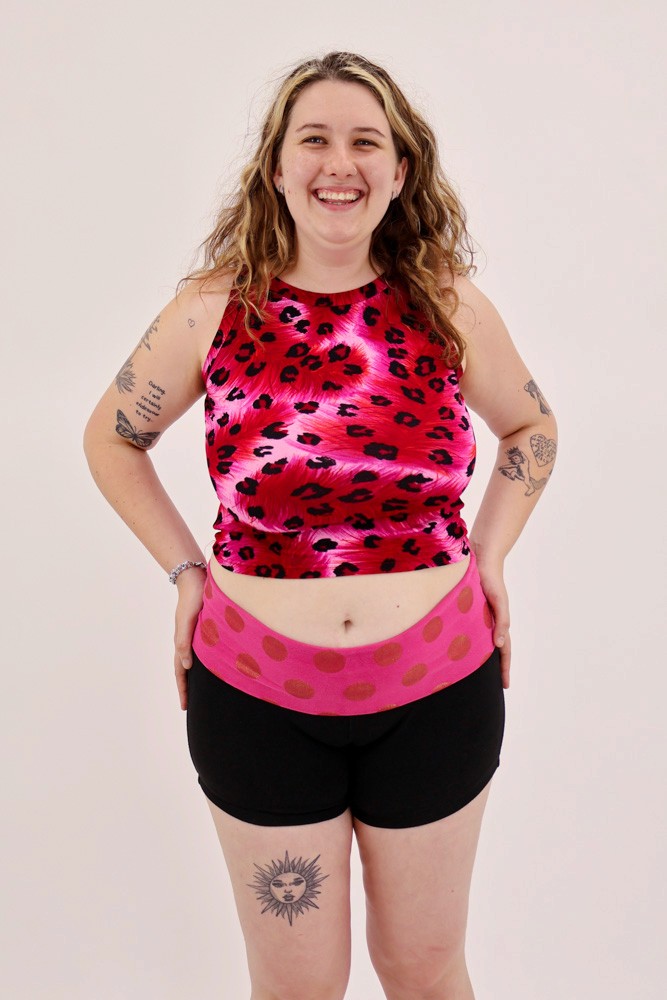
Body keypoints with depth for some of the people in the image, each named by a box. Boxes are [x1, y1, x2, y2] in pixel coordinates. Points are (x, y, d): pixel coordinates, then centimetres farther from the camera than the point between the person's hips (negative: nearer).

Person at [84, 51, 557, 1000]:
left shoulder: (453, 310, -4)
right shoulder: (210, 312, -7)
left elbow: (532, 427, 14)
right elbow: (112, 437, 9)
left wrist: (489, 553, 3)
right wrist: (186, 569, 0)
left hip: (435, 692, 1)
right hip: (257, 696, 0)